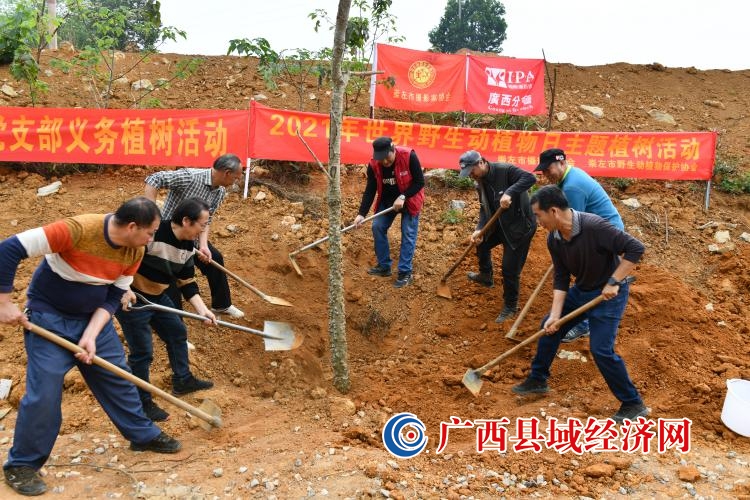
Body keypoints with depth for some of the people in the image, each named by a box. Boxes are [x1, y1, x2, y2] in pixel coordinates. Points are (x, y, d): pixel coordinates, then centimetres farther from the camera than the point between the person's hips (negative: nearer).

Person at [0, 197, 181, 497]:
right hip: (49, 318, -5)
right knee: (44, 392, -5)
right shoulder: (79, 229, -31)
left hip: (93, 317, 6)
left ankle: (144, 436, 28)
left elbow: (113, 298, -3)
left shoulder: (134, 251, -11)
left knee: (118, 379, 11)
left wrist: (91, 335, -16)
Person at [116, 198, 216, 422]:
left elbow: (187, 283, 3)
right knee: (142, 352, -2)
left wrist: (202, 310, -6)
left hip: (157, 297, 9)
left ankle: (182, 380, 38)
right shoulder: (151, 233, -29)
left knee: (177, 333, 18)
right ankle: (142, 403, 16)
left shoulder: (187, 248, -2)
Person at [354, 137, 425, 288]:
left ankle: (405, 273, 0)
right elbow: (370, 190, -11)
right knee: (377, 227, 0)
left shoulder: (409, 156, -29)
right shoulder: (373, 165, -17)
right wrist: (361, 213, -19)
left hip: (410, 199, -4)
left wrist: (402, 197, -29)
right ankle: (384, 266, 14)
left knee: (408, 234, -6)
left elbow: (419, 182, -21)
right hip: (387, 200, 4)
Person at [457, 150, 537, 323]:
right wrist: (479, 229, -14)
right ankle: (486, 276, 53)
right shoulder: (480, 182, 1)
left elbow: (530, 178, -36)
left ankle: (510, 307, 15)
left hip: (520, 225, -9)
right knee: (481, 242, 27)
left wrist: (510, 192, -47)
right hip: (499, 224, 9)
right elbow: (485, 209, 2)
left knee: (510, 269, -5)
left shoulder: (505, 170, -24)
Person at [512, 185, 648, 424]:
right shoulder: (554, 240, -9)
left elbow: (635, 248, -31)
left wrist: (613, 282, -30)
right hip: (580, 290, 8)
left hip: (608, 293, -8)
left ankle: (633, 404, 6)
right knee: (549, 327, 13)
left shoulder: (593, 226, -32)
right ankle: (538, 380, 31)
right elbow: (561, 279, -3)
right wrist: (555, 314, -11)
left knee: (601, 350, -13)